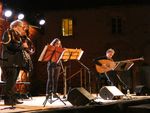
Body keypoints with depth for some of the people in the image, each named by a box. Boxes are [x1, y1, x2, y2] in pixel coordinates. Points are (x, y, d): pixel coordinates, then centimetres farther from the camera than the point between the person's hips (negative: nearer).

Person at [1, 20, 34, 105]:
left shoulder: (18, 35, 21)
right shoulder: (8, 33, -3)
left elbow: (26, 44, 18)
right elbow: (9, 45, -17)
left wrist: (24, 36, 7)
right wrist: (21, 46, -17)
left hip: (17, 61, 8)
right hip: (10, 61, -8)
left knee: (13, 81, 9)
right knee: (10, 81, -10)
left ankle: (13, 98, 12)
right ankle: (8, 100, -6)